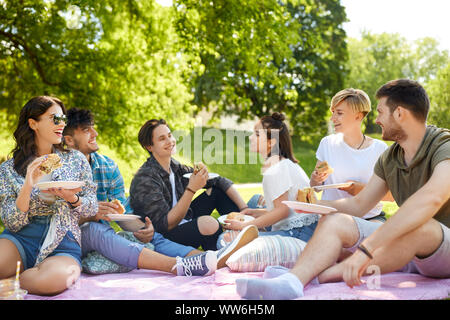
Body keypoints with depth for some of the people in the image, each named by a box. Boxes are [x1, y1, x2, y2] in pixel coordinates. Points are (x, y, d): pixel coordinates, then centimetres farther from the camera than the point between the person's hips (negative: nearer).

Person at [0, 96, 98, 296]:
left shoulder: (76, 160, 9)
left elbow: (92, 208, 9)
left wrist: (71, 198, -13)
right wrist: (28, 186, -16)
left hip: (63, 244, 2)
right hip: (20, 240, -2)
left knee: (54, 278, -34)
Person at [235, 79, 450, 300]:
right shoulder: (390, 157, 8)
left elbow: (431, 198, -39)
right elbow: (358, 204, 17)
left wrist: (366, 248, -45)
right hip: (407, 244, 7)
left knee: (418, 225, -40)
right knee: (334, 222, -11)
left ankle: (316, 277, -34)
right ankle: (291, 280, -39)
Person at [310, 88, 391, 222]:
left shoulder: (379, 148, -1)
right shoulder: (327, 143, 5)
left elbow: (391, 195, 0)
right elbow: (315, 187, 13)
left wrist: (365, 190, -17)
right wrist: (316, 179, -10)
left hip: (371, 217, -2)